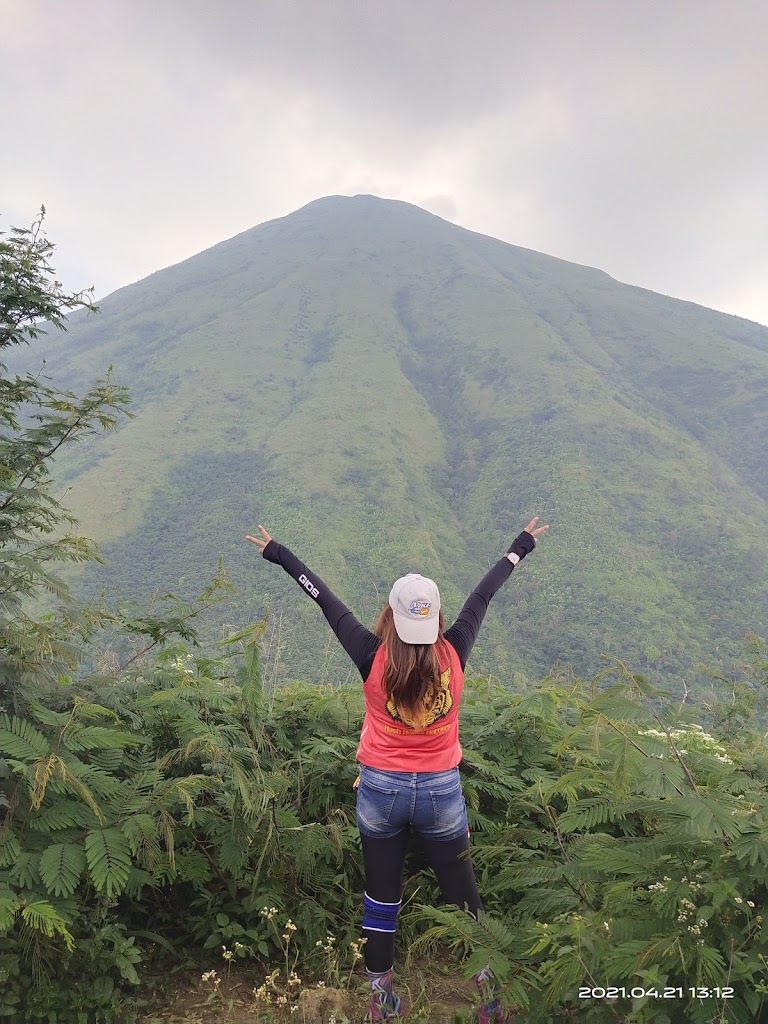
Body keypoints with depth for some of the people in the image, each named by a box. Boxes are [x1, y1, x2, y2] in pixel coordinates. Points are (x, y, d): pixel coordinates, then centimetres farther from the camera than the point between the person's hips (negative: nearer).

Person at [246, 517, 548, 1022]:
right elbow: (483, 595, -3)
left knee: (382, 898, 17)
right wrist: (520, 547, 10)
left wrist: (278, 553, -1)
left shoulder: (374, 657, -18)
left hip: (381, 791, 0)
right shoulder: (454, 653, -16)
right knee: (464, 897, 15)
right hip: (441, 792, 0)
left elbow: (327, 600, -10)